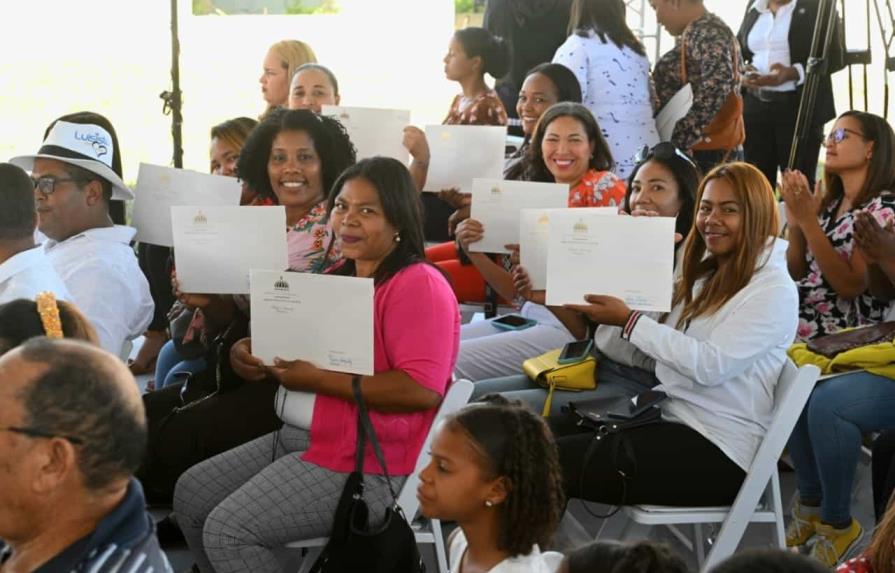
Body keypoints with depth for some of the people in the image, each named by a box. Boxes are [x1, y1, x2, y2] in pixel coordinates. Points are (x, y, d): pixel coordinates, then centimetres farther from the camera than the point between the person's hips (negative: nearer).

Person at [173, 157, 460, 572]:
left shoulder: (419, 285, -15)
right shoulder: (340, 277, 15)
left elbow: (423, 390, -26)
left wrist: (317, 380, -22)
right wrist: (250, 354, -1)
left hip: (365, 465, -10)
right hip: (301, 438, 10)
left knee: (226, 530, -17)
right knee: (191, 495, 11)